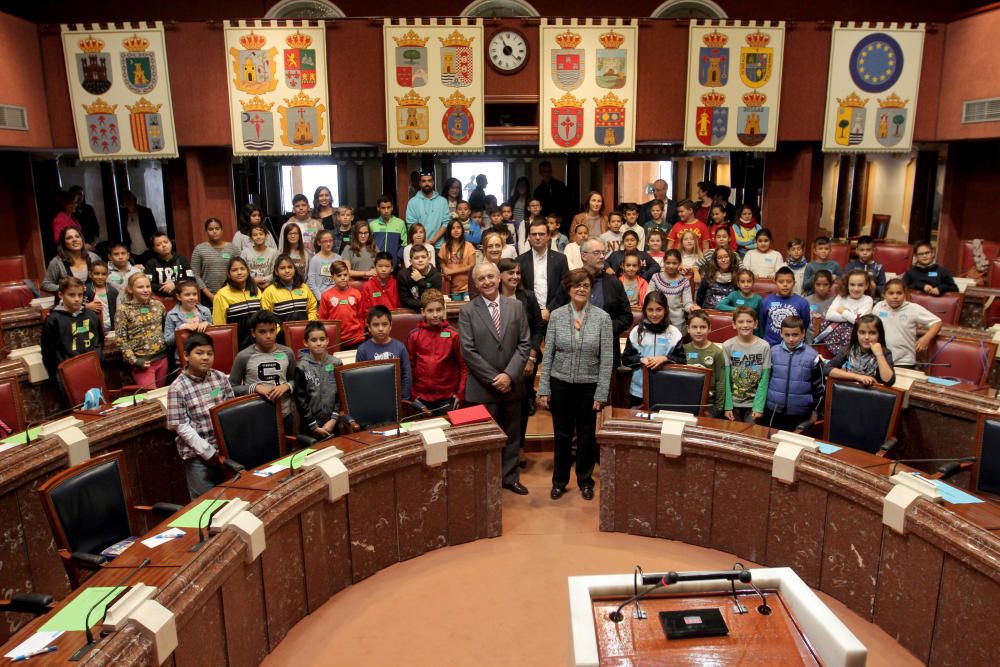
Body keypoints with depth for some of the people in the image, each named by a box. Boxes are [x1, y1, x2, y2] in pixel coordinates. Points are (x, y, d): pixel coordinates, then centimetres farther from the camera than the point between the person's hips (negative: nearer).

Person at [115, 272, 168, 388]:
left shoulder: (158, 305, 6)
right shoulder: (123, 310, -6)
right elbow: (120, 339, -8)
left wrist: (167, 347, 6)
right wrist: (134, 360, -13)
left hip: (161, 357, 4)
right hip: (142, 361, -4)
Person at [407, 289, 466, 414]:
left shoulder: (453, 334, -4)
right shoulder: (414, 335, -1)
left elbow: (463, 365, -1)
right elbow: (409, 366, 4)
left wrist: (460, 393, -4)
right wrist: (412, 393, 1)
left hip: (447, 398, -1)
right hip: (422, 398, 1)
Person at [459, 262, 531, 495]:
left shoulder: (516, 307, 3)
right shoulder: (467, 311, -4)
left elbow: (524, 344, -1)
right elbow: (468, 351, -10)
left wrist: (509, 374, -13)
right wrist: (494, 378, -14)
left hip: (512, 384, 3)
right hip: (482, 387, -3)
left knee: (512, 433, 14)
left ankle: (510, 477, 29)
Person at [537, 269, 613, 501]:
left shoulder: (602, 318, -7)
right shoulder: (556, 315, -3)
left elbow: (607, 359, -6)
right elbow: (548, 354, 0)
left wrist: (602, 393, -9)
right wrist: (543, 389, -3)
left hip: (589, 385, -1)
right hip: (560, 383, 1)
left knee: (586, 435, 13)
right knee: (562, 434, 11)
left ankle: (585, 480, 31)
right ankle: (559, 480, 28)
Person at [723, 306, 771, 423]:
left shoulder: (764, 346, -6)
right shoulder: (727, 346, -7)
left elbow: (764, 379, -7)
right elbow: (726, 378, -7)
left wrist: (759, 407, -12)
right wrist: (727, 406, -10)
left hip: (754, 403, 0)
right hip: (733, 403, 0)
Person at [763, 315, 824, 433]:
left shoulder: (812, 356, -8)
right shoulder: (773, 353, -3)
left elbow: (820, 387, 1)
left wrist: (815, 411, 4)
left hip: (800, 415, -2)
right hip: (773, 412, 2)